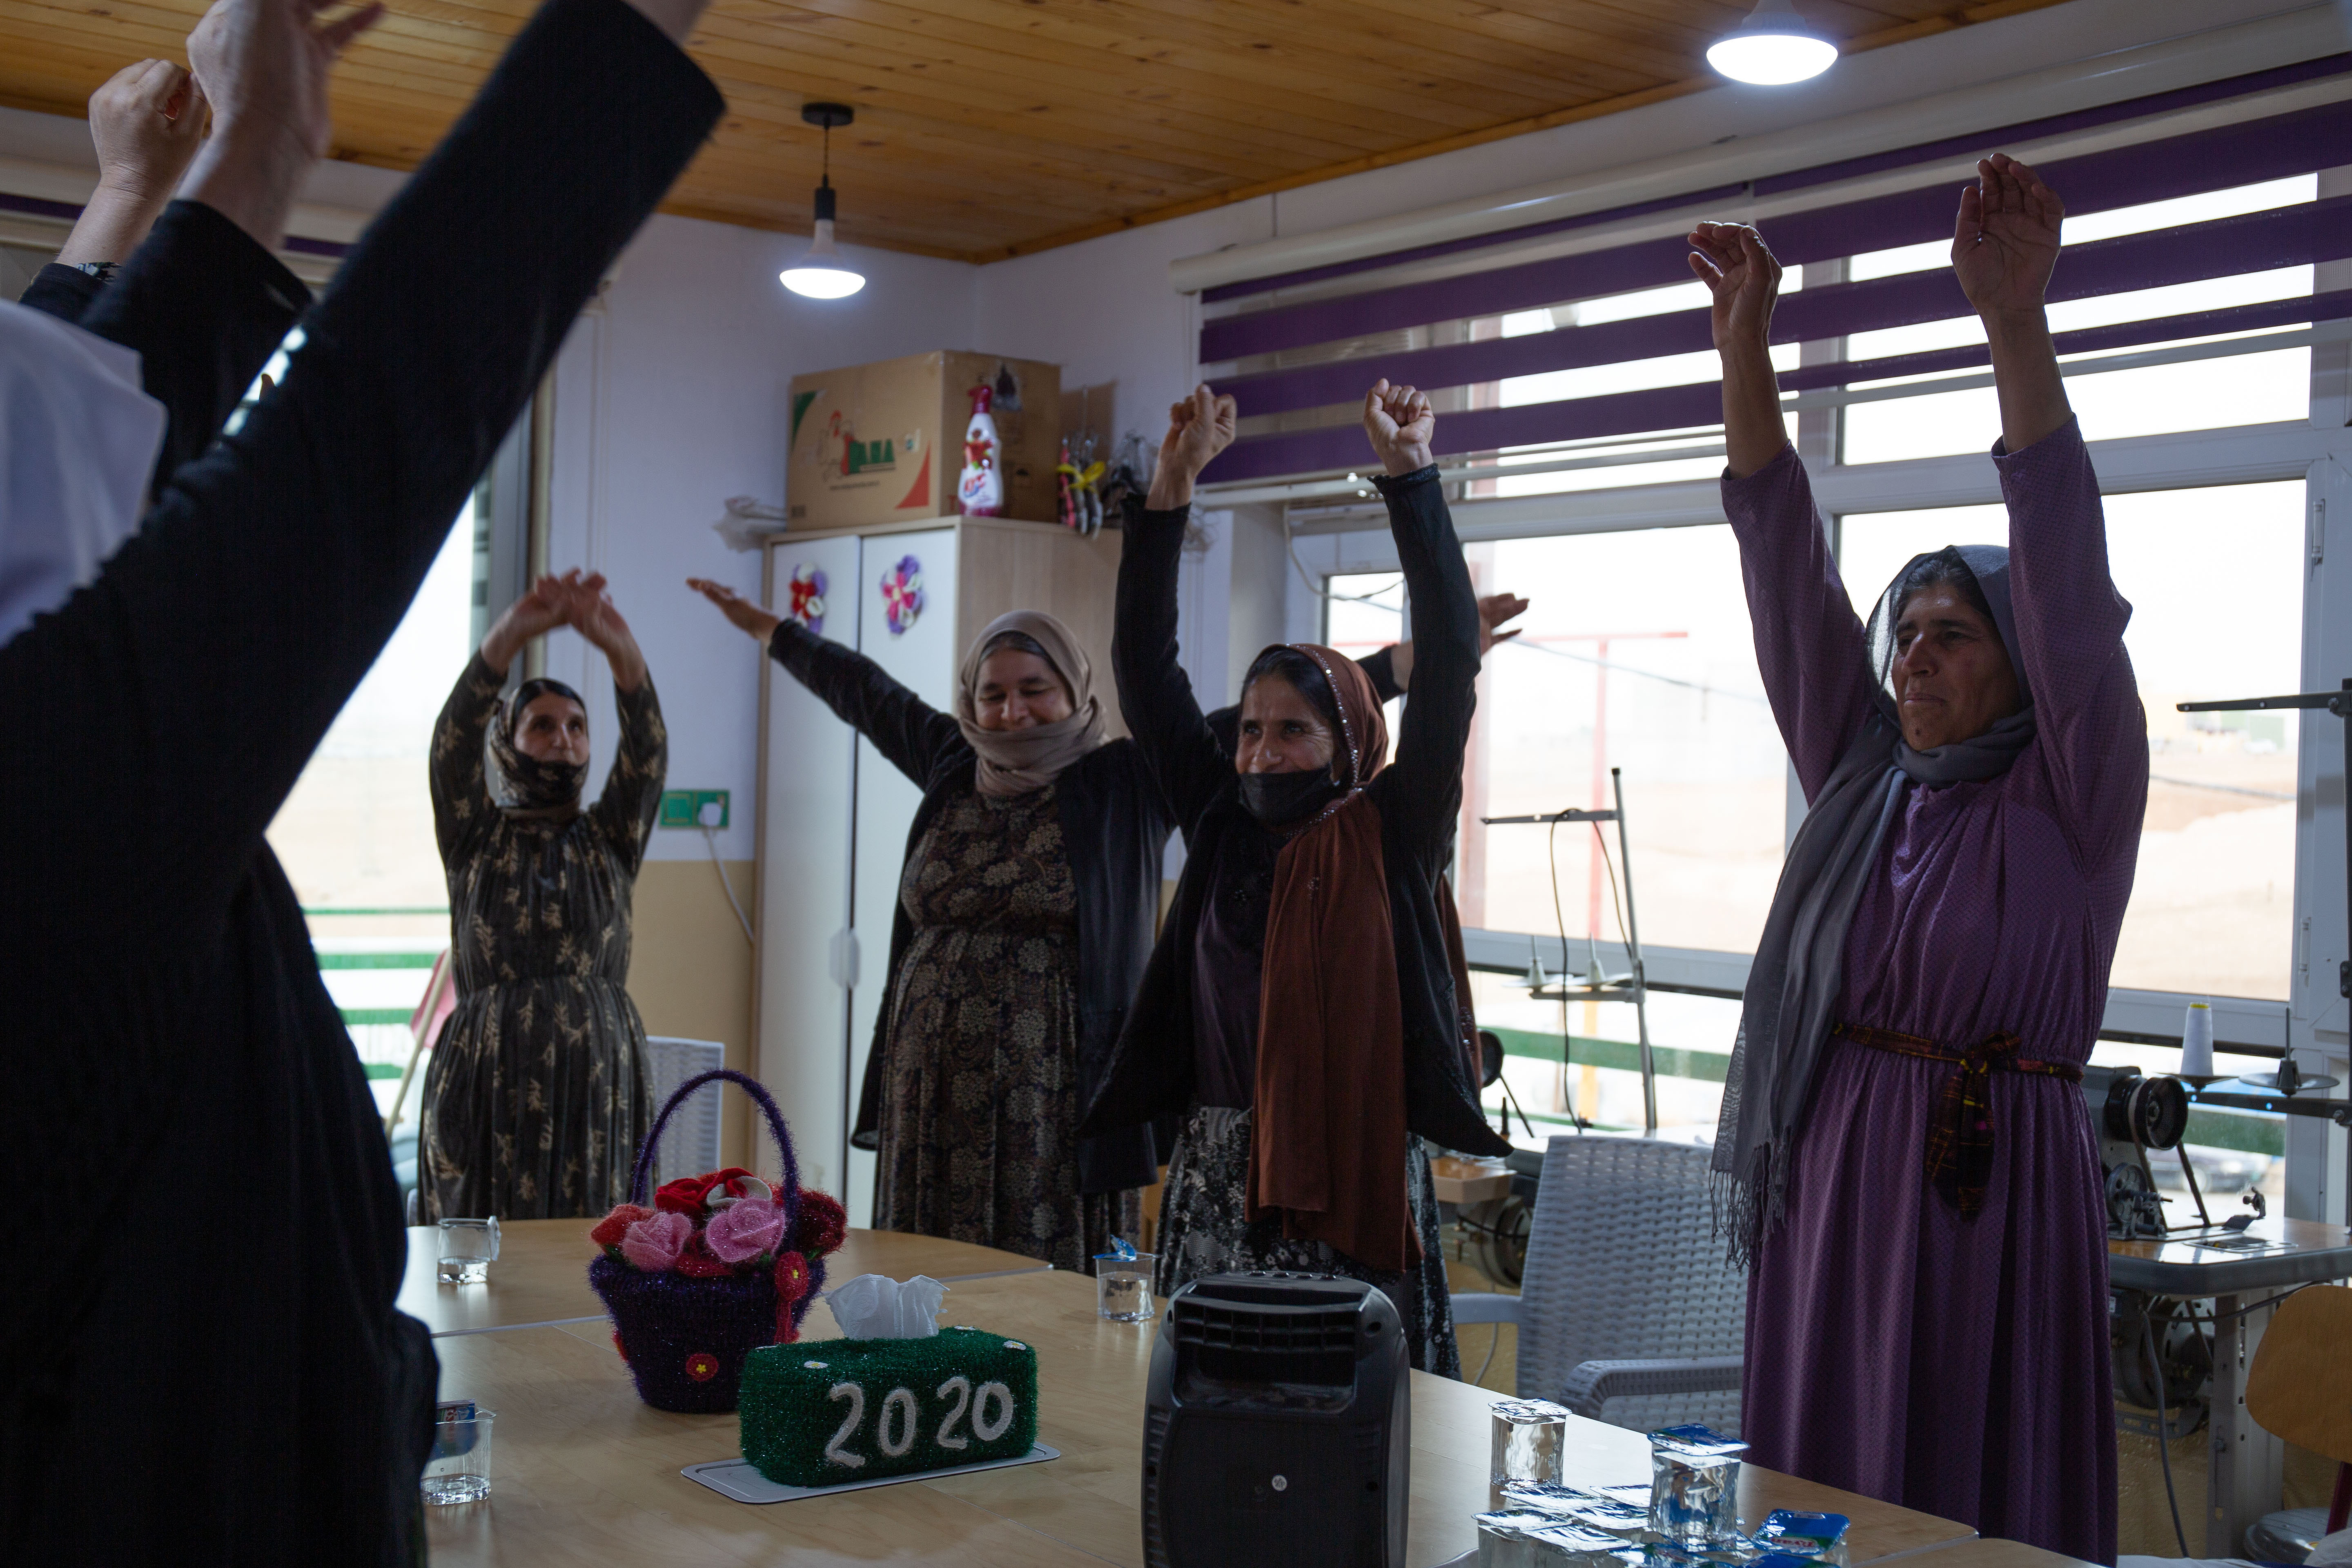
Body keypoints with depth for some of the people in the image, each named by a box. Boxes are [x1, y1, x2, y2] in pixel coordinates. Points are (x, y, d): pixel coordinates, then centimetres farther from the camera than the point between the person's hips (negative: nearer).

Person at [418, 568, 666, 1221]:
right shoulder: (475, 838, 9)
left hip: (598, 1084, 1)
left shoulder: (609, 841, 12)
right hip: (491, 1080, -1)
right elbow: (453, 739, -8)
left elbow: (648, 754, -5)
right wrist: (510, 635, -23)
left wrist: (621, 651, -24)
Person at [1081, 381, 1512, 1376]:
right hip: (1216, 1182, 4)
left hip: (1356, 1182, -3)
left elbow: (1449, 662, -8)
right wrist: (1174, 482, 3)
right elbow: (1143, 661, 8)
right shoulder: (1221, 825, 9)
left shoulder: (1392, 838, 0)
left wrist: (1409, 475, -11)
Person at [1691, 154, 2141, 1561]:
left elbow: (2067, 571, -15)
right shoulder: (1862, 779, 10)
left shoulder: (2069, 800, -3)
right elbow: (1787, 563, 5)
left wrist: (2017, 324, -24)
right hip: (1830, 1183, 5)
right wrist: (1744, 341, -1)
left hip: (1993, 1188, -5)